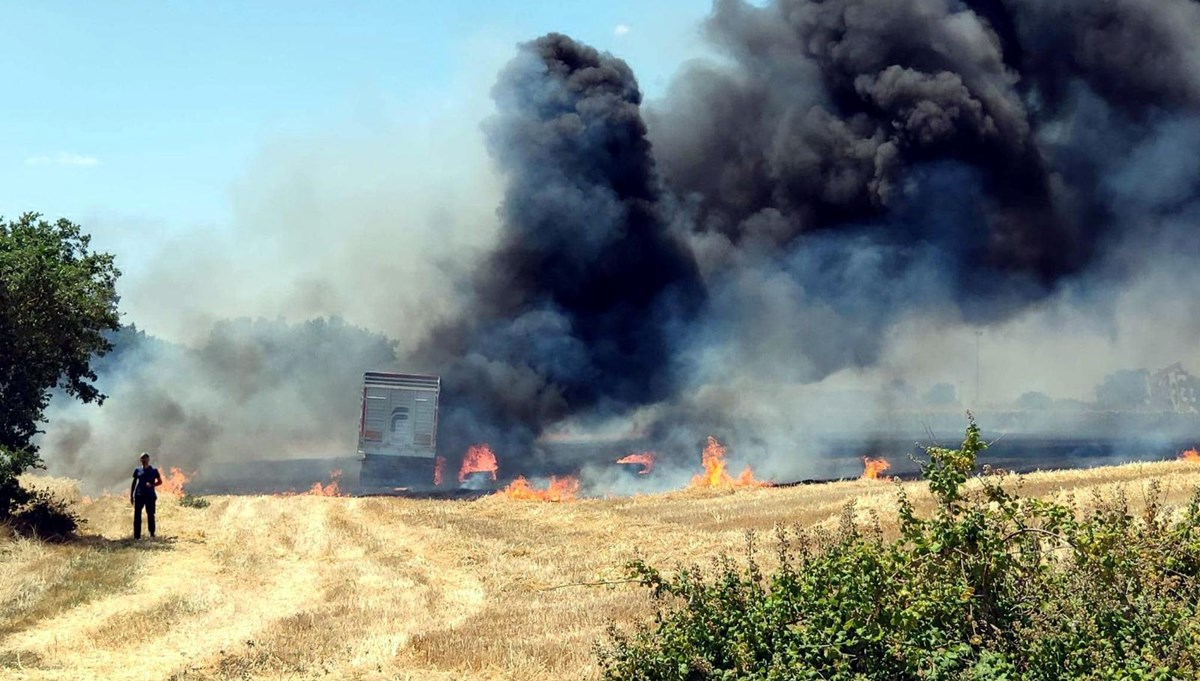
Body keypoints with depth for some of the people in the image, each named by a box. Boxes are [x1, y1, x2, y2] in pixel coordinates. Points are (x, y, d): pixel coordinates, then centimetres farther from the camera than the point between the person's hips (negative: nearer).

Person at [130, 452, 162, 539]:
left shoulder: (154, 470, 4)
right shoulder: (137, 470, 8)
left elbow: (160, 481, 7)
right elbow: (133, 483, 13)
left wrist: (152, 485, -12)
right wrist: (131, 495, 9)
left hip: (150, 495, -1)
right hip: (139, 495, 1)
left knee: (150, 515, 2)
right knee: (137, 515, -4)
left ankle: (152, 533, 13)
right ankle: (137, 535, -3)